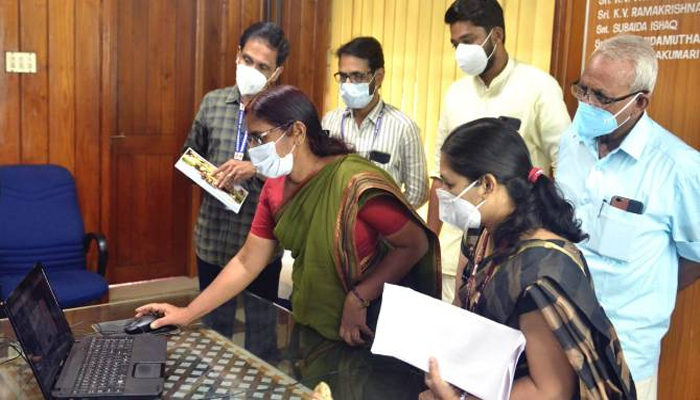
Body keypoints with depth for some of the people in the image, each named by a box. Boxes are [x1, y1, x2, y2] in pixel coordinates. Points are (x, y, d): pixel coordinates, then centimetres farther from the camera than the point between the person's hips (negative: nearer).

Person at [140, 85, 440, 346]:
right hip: (306, 326, 6)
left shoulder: (354, 184, -25)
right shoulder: (275, 188, -3)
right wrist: (187, 314, -1)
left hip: (365, 335, -6)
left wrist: (358, 299, -23)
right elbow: (246, 263, 2)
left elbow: (416, 244, -19)